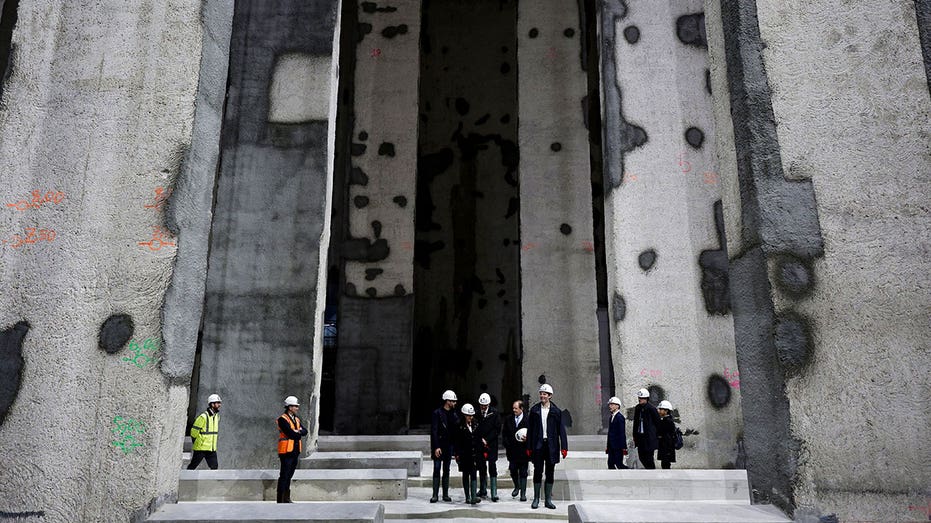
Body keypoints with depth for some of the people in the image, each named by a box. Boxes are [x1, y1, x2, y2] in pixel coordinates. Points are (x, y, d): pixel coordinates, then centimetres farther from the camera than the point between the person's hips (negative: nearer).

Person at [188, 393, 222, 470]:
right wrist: (196, 443, -3)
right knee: (192, 466, 7)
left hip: (212, 449, 7)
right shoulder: (203, 416, -17)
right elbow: (194, 431, -12)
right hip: (201, 448, -6)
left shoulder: (217, 416, 8)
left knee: (214, 467, 2)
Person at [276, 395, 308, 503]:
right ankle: (280, 499, -1)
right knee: (284, 476, -6)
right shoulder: (282, 419, -9)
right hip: (286, 451, -8)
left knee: (289, 476, 12)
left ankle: (286, 498, 18)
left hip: (295, 452, 8)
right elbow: (290, 433, -20)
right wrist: (299, 434, -2)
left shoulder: (296, 419, 17)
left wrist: (297, 432, -12)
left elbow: (305, 431, 7)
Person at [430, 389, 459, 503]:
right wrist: (436, 447, -15)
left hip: (449, 445, 5)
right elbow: (433, 431, -11)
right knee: (436, 470, -3)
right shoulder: (437, 413, -7)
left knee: (446, 470, 9)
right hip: (439, 445, -5)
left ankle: (445, 494, 15)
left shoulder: (453, 414, 10)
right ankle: (435, 495, 0)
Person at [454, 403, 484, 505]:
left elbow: (479, 438, 11)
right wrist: (457, 454, -10)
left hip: (475, 453, 2)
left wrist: (483, 451, 8)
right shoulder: (460, 426, -6)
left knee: (473, 474, -6)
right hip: (464, 454, -2)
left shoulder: (476, 424, 6)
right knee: (466, 475, 8)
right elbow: (457, 442, -6)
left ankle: (473, 497, -11)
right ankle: (467, 497, 17)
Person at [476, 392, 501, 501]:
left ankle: (494, 493, -6)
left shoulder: (494, 412, -3)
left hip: (492, 444, -2)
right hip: (480, 444, 2)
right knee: (482, 467, 10)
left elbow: (497, 429, -4)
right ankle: (483, 490, 22)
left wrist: (487, 440, -8)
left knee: (492, 468, -6)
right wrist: (480, 439, -6)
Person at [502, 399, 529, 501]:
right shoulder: (508, 419, 7)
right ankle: (517, 487, 30)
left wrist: (527, 439, -19)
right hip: (512, 451, 3)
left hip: (523, 451, -3)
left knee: (523, 472, 3)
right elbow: (504, 433, 11)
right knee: (513, 470, 4)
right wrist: (507, 445, 2)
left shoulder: (528, 420, -5)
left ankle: (523, 493, 10)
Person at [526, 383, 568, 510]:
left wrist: (564, 447, -4)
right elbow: (530, 429, 5)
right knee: (537, 472, 3)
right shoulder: (534, 410, 4)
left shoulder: (556, 411, 2)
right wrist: (529, 447, 2)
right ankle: (536, 499, 12)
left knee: (550, 473, 6)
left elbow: (561, 429, 2)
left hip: (551, 446, 0)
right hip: (538, 445, 0)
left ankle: (548, 500, 14)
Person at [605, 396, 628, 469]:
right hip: (612, 446, 9)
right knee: (610, 464, 6)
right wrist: (607, 445, 17)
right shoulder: (612, 417, 14)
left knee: (619, 464, -5)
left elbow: (622, 433, -16)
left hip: (618, 446, -9)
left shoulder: (620, 417, -13)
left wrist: (623, 447, -18)